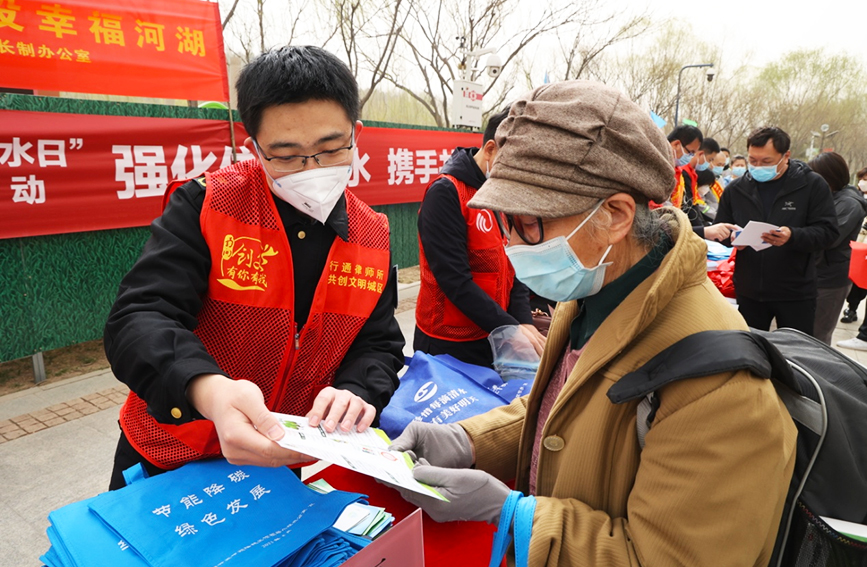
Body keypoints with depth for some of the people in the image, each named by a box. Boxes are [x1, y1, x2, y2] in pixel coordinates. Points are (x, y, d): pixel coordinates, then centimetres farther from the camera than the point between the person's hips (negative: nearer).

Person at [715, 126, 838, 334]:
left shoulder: (812, 184, -5)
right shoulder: (736, 188, 4)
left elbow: (828, 231, -9)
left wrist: (793, 236, -29)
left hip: (795, 293, -2)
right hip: (749, 291, 3)